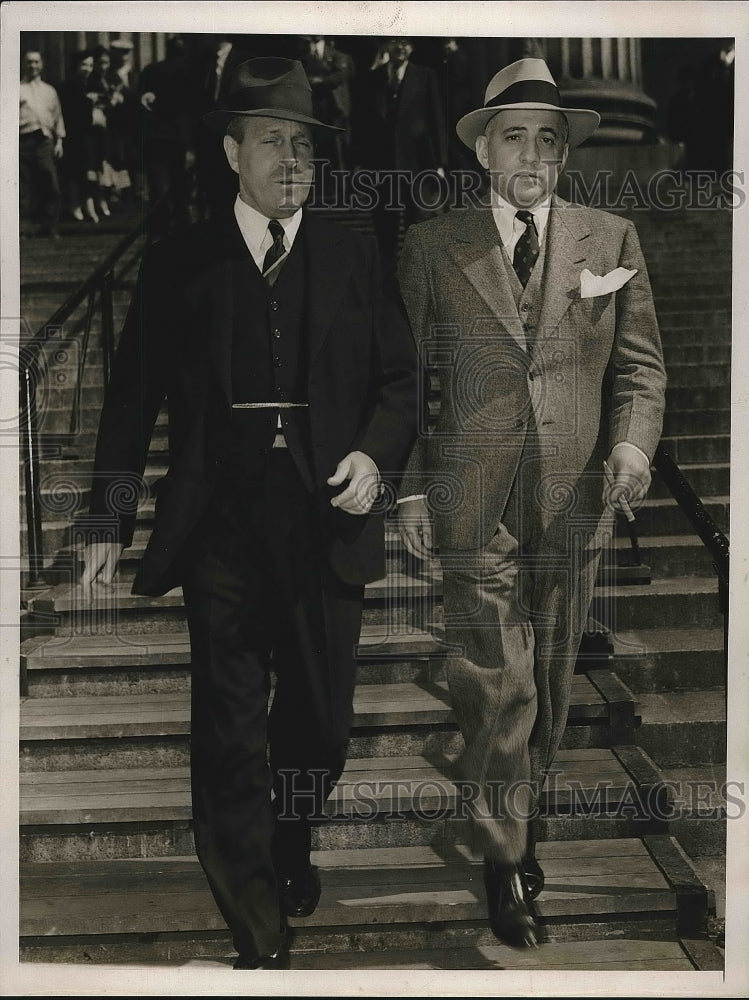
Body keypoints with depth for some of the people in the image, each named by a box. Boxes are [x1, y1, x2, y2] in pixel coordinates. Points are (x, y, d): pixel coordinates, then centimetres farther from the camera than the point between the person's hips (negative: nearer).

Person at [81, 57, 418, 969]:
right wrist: (108, 526, 3)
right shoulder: (179, 263, 4)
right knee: (230, 737, 0)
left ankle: (291, 844, 43)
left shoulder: (352, 258, 7)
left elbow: (398, 377, 10)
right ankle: (258, 942, 12)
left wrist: (376, 454, -9)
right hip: (221, 534, -1)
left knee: (321, 724, 12)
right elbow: (132, 399, 5)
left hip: (327, 526, 2)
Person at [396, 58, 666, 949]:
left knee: (550, 685, 14)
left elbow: (639, 364, 7)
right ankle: (504, 859, 15)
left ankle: (516, 814, 36)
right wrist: (409, 487, -1)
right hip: (476, 505, -2)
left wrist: (633, 442, -11)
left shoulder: (611, 239, 7)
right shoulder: (432, 247, 3)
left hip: (575, 500, 2)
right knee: (495, 690, -2)